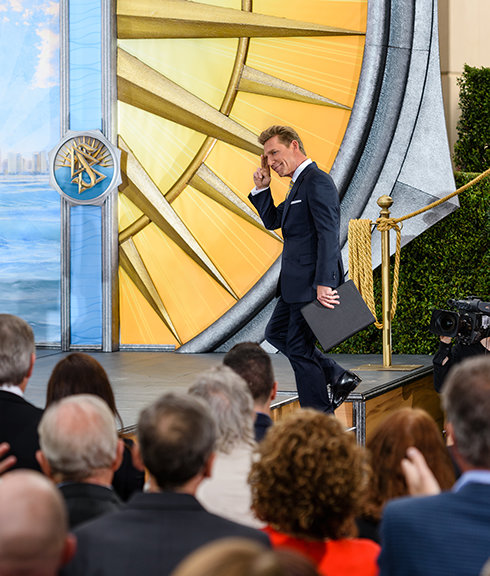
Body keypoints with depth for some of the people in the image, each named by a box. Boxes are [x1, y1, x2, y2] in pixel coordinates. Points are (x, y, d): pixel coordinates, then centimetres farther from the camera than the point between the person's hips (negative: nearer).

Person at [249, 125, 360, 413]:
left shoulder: (317, 181, -15)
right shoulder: (300, 183, 17)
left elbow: (329, 235, -22)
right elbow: (273, 220, 26)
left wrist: (324, 283, -27)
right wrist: (262, 187, 12)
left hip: (313, 282, -11)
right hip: (297, 282, 11)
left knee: (299, 348, -4)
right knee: (276, 332, 19)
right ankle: (339, 378, 22)